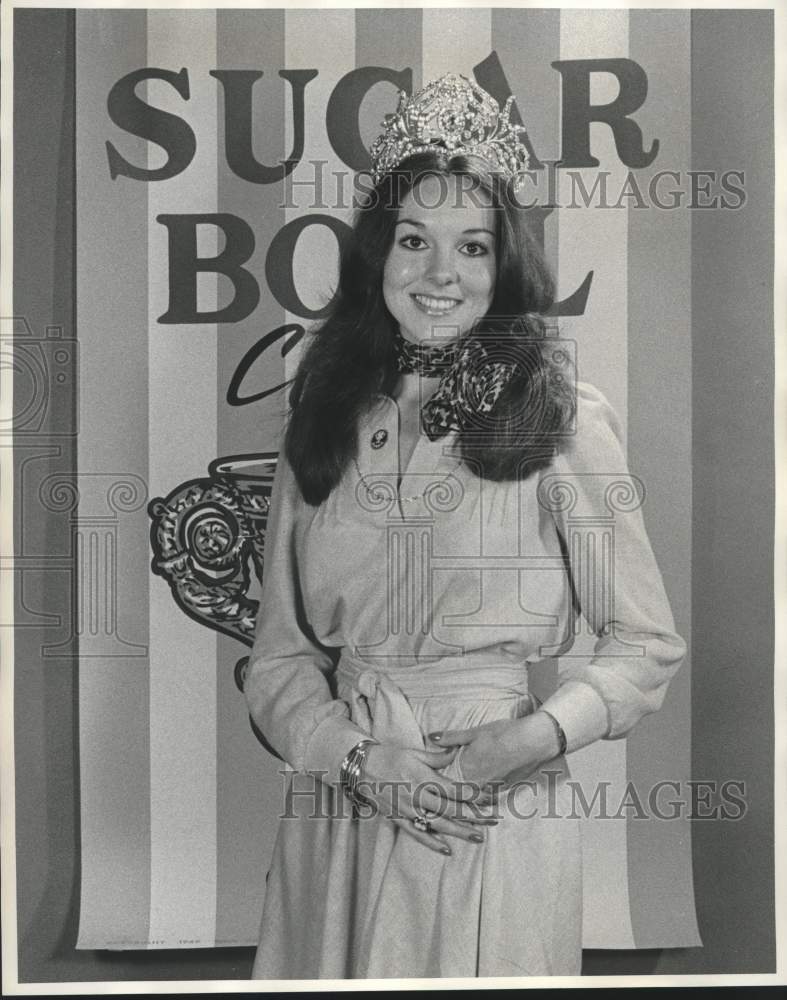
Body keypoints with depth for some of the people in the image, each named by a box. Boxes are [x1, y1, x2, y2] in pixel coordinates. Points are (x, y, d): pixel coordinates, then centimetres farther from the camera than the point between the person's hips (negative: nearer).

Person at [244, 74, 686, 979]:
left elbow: (646, 646, -2)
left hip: (497, 821, -3)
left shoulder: (562, 416, -6)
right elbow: (278, 657, 5)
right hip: (337, 812, 3)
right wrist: (356, 754, -12)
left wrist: (538, 736, -17)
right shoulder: (323, 424, 4)